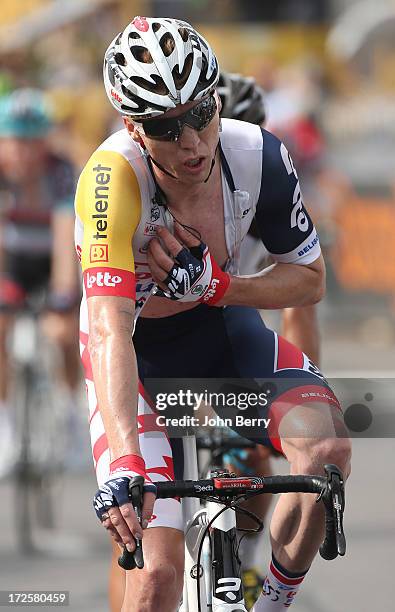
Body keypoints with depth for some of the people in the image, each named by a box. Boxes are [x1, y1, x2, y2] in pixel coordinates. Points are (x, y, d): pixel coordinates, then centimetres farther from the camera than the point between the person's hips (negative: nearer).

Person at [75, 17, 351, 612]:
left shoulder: (256, 155, -21)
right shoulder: (114, 177, -33)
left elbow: (310, 278, -4)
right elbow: (110, 328, -42)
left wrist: (216, 287, -23)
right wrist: (125, 464, -54)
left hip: (223, 328, 3)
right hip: (139, 357, -3)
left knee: (327, 448, -27)